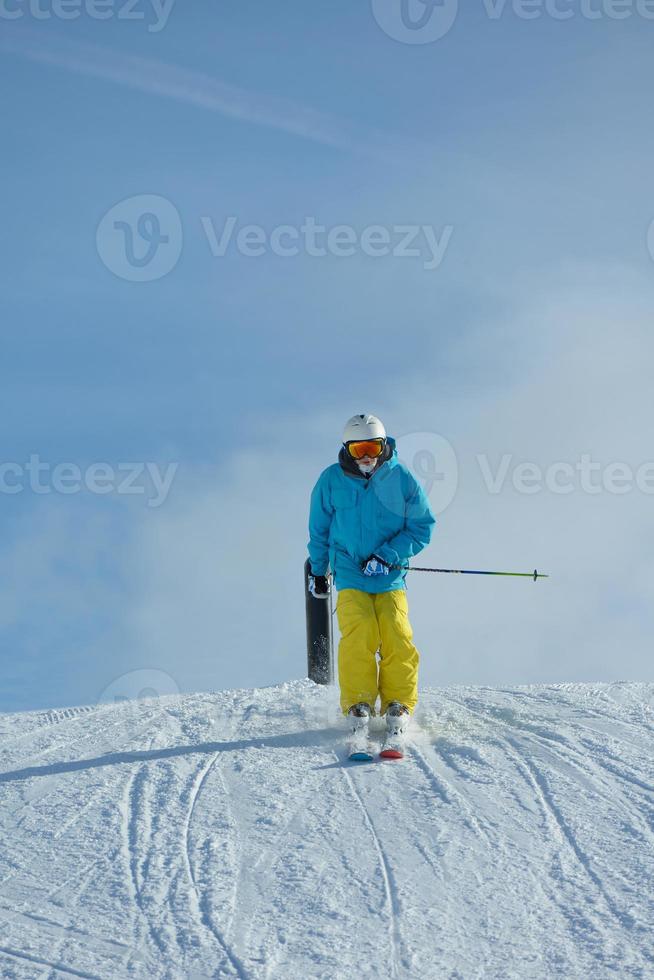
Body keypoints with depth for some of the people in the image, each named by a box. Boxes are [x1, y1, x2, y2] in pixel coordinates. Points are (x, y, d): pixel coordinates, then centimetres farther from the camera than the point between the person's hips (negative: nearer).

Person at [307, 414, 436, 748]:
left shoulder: (401, 479, -2)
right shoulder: (332, 480, 1)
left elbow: (423, 526, 1)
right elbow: (319, 529, 15)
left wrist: (388, 556, -11)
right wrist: (318, 571, 19)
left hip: (391, 578, 0)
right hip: (350, 576, 0)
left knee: (398, 639, -17)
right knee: (357, 637, -20)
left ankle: (398, 705, -6)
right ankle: (358, 706, -13)